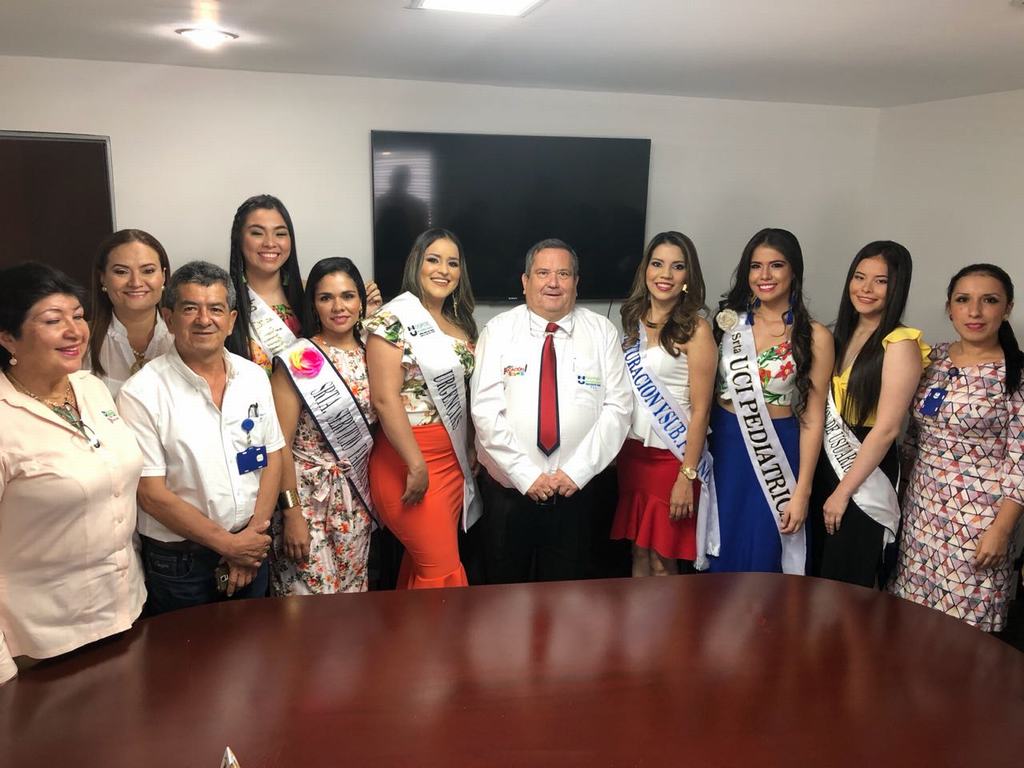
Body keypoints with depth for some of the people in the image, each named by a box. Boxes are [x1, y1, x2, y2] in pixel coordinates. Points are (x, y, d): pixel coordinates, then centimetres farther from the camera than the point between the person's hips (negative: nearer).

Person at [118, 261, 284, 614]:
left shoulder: (254, 377, 0)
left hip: (251, 547, 4)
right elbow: (151, 493, -15)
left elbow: (272, 458, 3)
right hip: (178, 562, -4)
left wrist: (252, 537, -7)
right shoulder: (142, 393, -15)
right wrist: (228, 543, -13)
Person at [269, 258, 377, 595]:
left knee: (353, 593, 13)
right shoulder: (298, 360, -10)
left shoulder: (370, 356, 5)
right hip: (309, 497, -5)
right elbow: (281, 443, -11)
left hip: (357, 500, 5)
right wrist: (291, 513, -14)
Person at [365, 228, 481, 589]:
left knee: (422, 564, 15)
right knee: (443, 571, -4)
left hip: (454, 458, 7)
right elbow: (385, 399, -17)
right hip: (409, 457, -7)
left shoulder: (461, 323, 11)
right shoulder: (395, 319, -11)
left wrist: (471, 451, 13)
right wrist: (417, 465, -19)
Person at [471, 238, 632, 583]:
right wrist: (527, 474, -15)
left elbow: (617, 407, -5)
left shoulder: (602, 332, 0)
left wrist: (577, 471, -13)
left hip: (575, 492, 1)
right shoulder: (499, 331, -4)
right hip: (508, 490, 0)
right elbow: (486, 410, -10)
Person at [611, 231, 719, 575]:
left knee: (662, 562, 6)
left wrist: (687, 476, -14)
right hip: (630, 453, 5)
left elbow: (700, 410, -12)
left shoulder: (695, 330, -11)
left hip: (670, 457, -5)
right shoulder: (633, 320, 7)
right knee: (638, 553, 14)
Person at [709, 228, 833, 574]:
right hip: (723, 448, 3)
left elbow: (812, 419, -6)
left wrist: (802, 493, -8)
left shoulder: (814, 336, -6)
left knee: (761, 560, 8)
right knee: (719, 553, 13)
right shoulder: (730, 320, 3)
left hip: (776, 452, -3)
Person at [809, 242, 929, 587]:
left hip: (865, 471, -7)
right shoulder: (844, 332, 6)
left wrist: (843, 491, -16)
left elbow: (886, 429, -19)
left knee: (847, 582, 8)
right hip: (826, 461, 7)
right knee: (817, 572, 18)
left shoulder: (900, 345, -16)